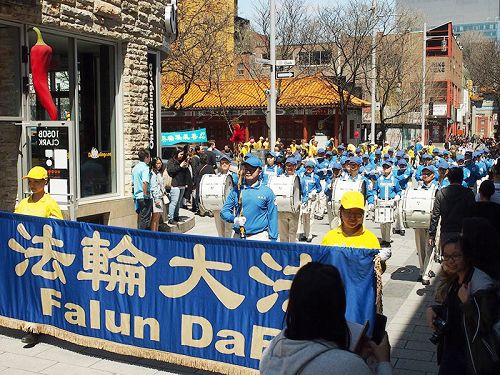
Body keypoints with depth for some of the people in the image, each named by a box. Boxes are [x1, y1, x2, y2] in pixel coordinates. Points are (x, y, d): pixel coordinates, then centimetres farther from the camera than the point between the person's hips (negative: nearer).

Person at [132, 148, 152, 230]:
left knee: (140, 217, 16)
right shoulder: (145, 168, -13)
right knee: (145, 218, -3)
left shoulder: (135, 168, 13)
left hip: (137, 196, 8)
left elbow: (133, 183, 18)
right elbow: (145, 182, -27)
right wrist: (146, 194, -19)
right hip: (144, 197, -8)